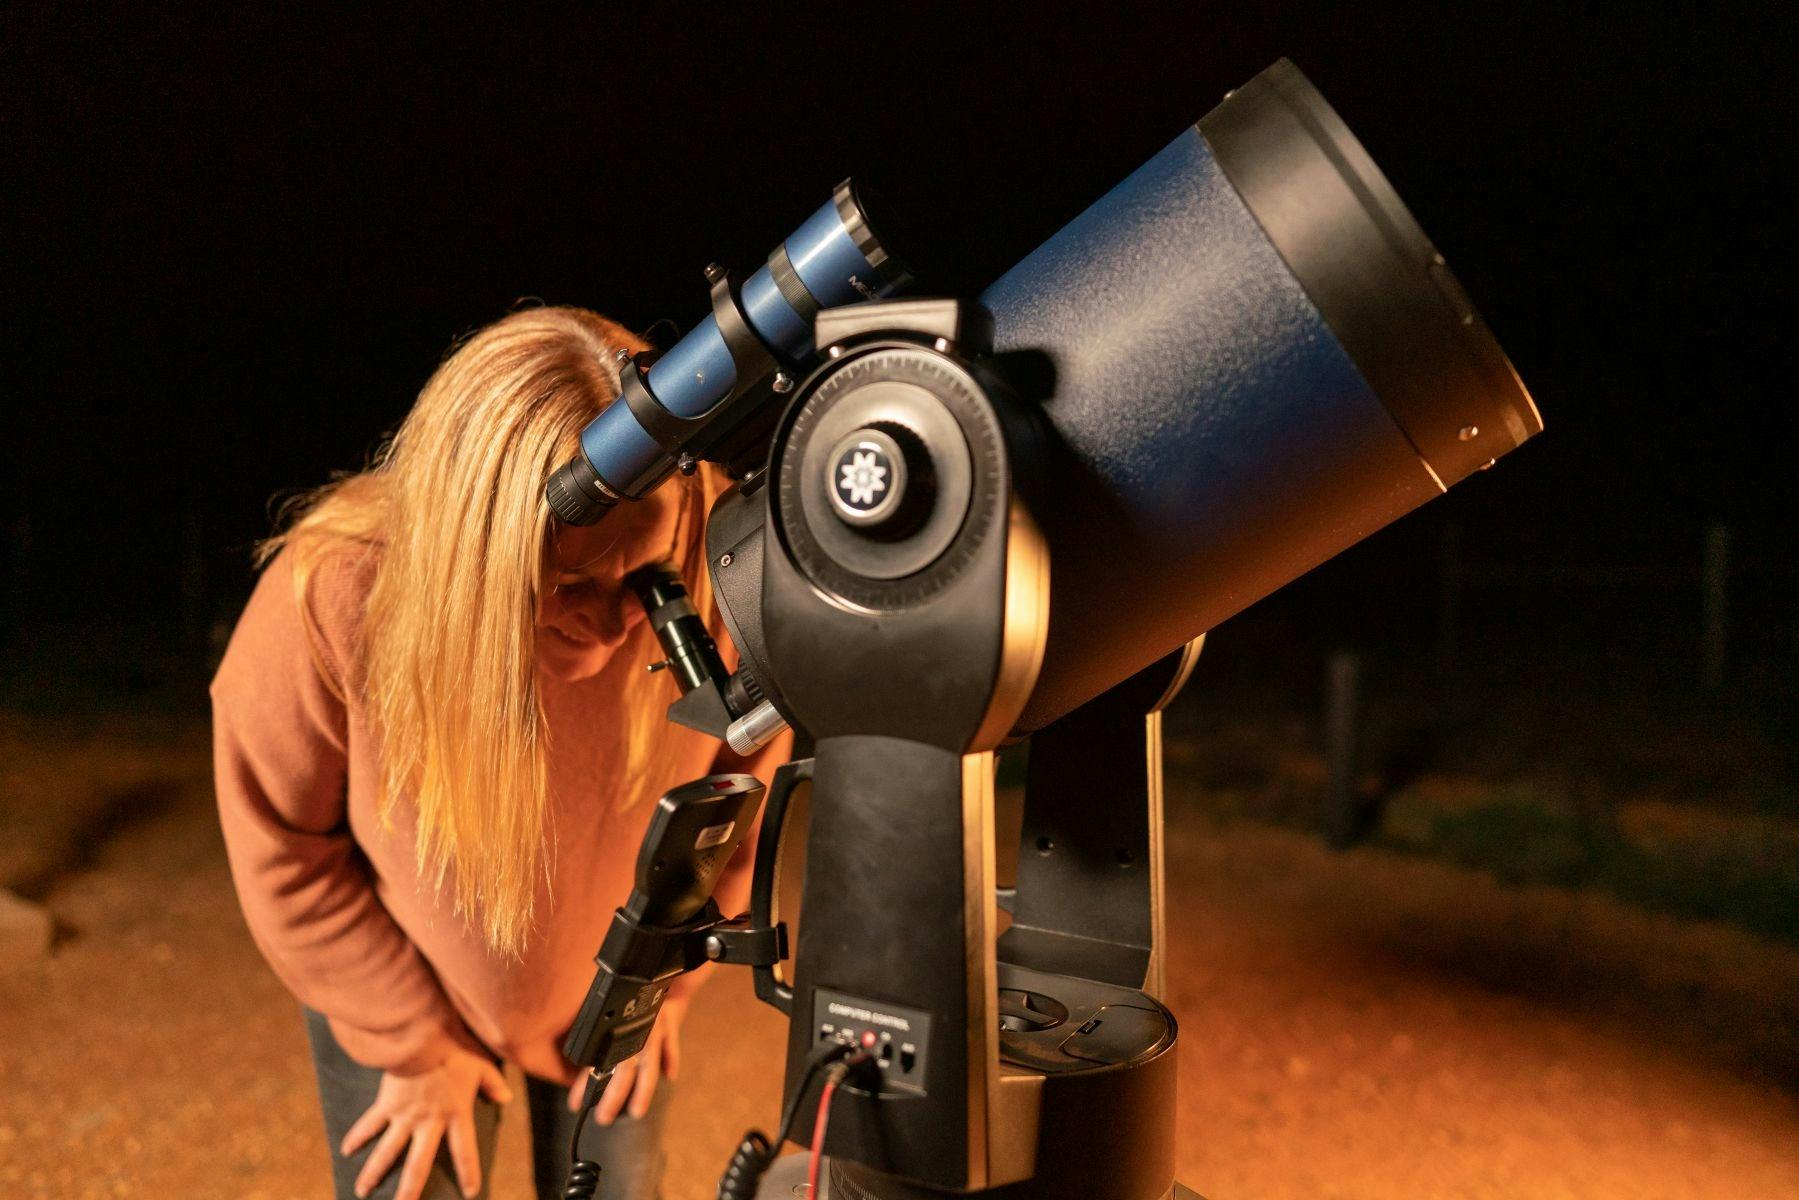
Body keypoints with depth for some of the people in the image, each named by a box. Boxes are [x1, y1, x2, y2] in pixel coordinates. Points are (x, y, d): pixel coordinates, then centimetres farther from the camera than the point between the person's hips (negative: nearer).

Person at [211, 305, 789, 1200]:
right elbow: (283, 849, -15)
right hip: (396, 991, -1)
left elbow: (743, 774, -8)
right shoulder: (331, 595, -31)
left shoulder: (714, 587, -29)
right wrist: (417, 1045, -8)